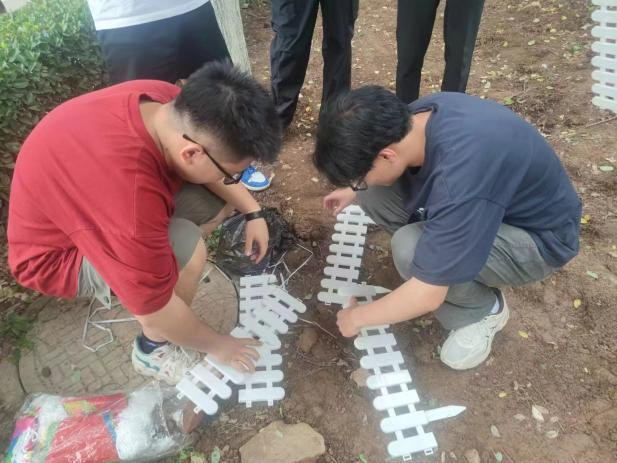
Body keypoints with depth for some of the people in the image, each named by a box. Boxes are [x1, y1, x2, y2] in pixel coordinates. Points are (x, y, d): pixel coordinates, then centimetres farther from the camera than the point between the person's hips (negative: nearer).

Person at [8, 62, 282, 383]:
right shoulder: (129, 198, -44)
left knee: (224, 199, -2)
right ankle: (154, 348, -2)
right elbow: (154, 313, -31)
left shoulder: (173, 105, -23)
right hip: (57, 252, -7)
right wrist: (217, 345, -14)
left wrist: (252, 212, -9)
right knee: (186, 250, -32)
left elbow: (213, 159, -1)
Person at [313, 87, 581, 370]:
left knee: (410, 250, -31)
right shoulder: (418, 114, -17)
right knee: (374, 194, -10)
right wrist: (355, 190, 12)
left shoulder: (459, 180, -40)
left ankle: (484, 310, -2)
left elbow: (428, 296, -30)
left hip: (540, 237, -7)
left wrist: (357, 317, -15)